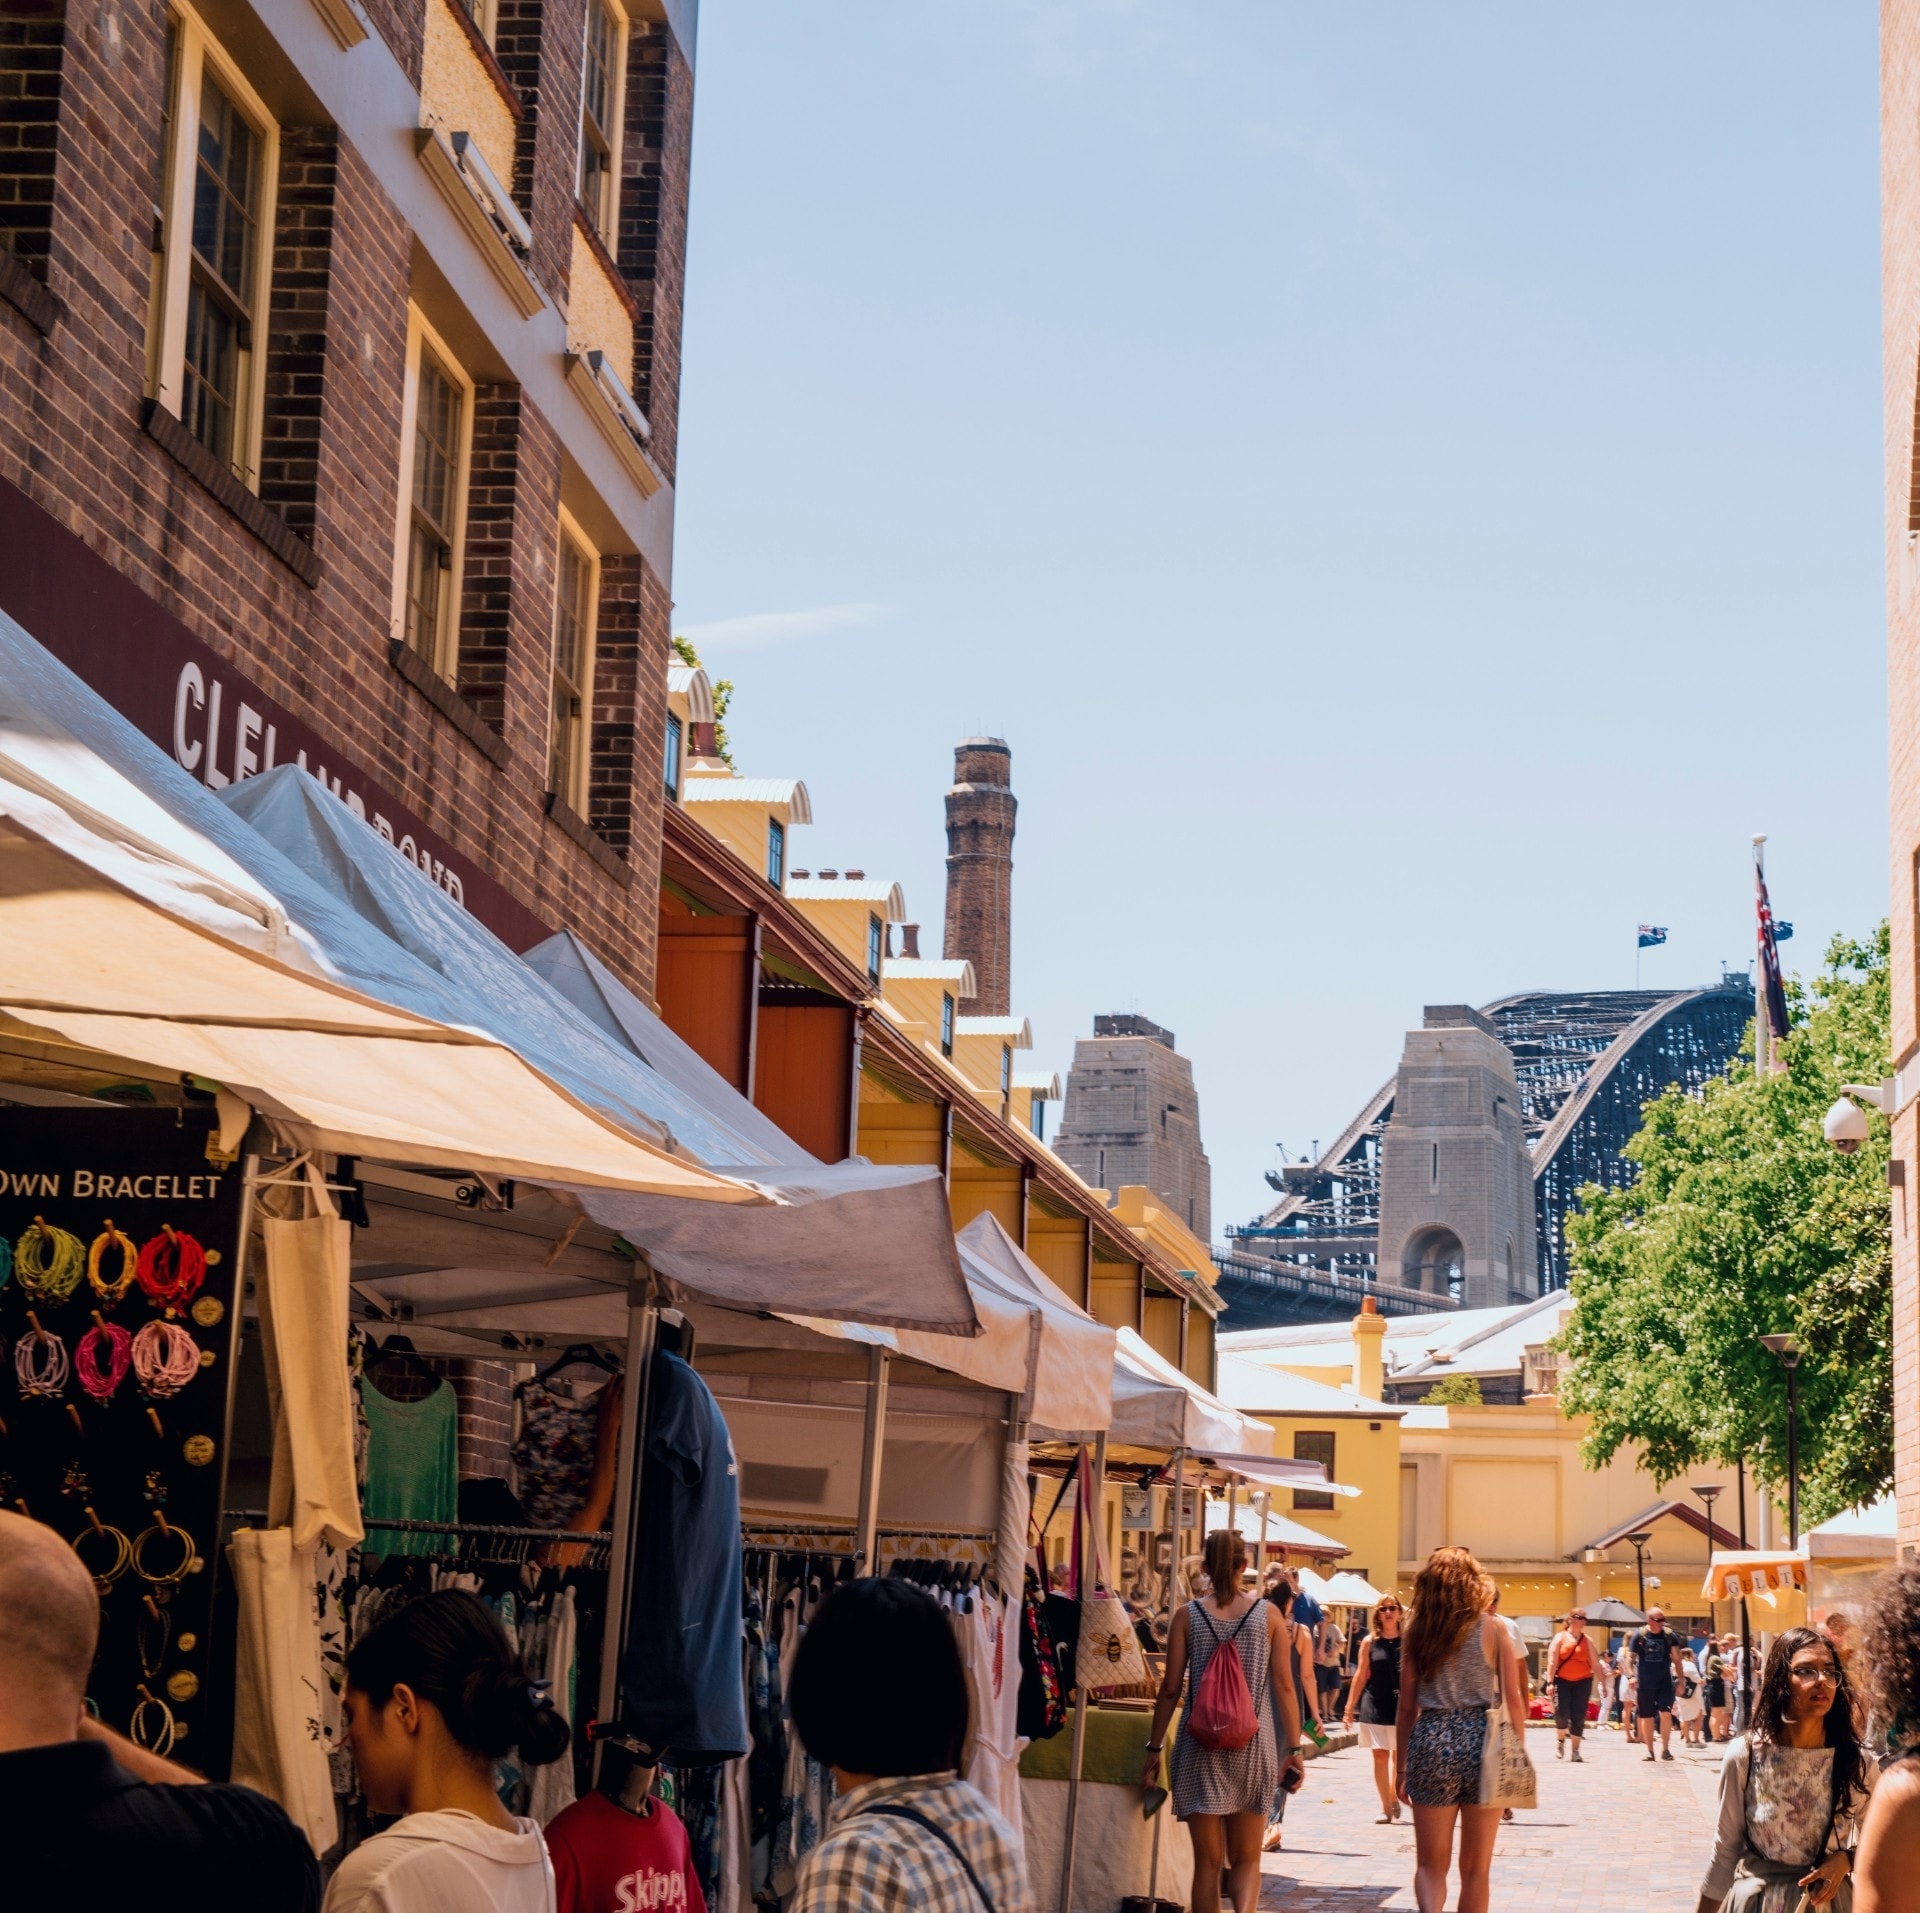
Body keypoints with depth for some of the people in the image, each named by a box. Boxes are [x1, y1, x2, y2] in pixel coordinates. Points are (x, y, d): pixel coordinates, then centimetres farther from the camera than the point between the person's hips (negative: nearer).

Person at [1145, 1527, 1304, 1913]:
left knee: (1207, 1861, 7)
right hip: (1254, 1745, 0)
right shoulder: (1268, 1614, 1)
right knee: (1246, 1858, 9)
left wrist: (1154, 1749, 7)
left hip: (1201, 1749, 0)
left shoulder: (1188, 1615, 0)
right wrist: (1293, 1749, 6)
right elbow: (1284, 1686, 0)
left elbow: (1170, 1690, 0)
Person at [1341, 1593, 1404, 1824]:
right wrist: (1349, 1708, 3)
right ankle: (1385, 1808, 10)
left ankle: (1394, 1796, 28)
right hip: (1375, 1707, 1)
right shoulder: (1369, 1642, 2)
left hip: (1401, 1706, -1)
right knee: (1380, 1757, 2)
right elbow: (1360, 1675, 5)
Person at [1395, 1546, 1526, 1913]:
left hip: (1430, 1743, 1)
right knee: (1475, 1869, 10)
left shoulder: (1417, 1631, 4)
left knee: (1430, 1863, 8)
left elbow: (1407, 1707, 6)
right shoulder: (1491, 1628, -1)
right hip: (1482, 1742, -1)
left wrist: (1400, 1767, 12)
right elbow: (1513, 1699, -2)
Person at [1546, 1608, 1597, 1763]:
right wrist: (1550, 1682, -12)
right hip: (1562, 1681, -2)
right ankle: (1560, 1740, 17)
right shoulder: (1560, 1638, 1)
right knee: (1561, 1713, -12)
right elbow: (1552, 1661, -4)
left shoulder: (1587, 1640, 9)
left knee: (1579, 1716, -2)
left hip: (1583, 1682, 2)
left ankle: (1576, 1750, 7)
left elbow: (1595, 1664, 11)